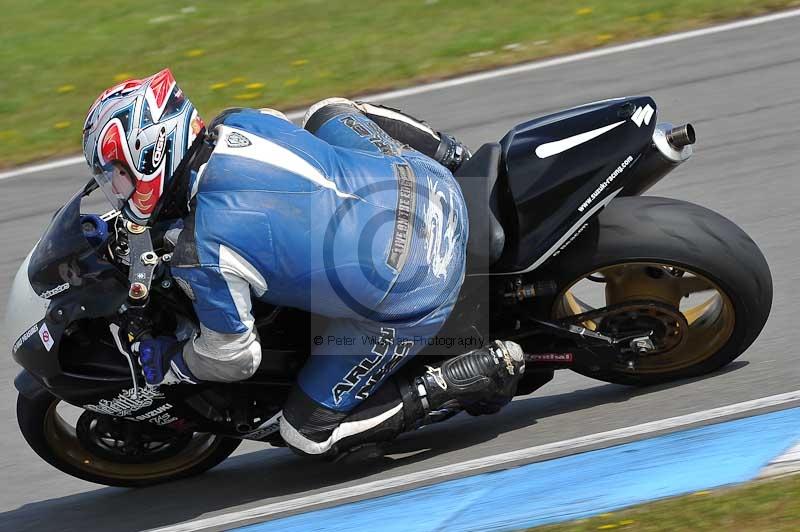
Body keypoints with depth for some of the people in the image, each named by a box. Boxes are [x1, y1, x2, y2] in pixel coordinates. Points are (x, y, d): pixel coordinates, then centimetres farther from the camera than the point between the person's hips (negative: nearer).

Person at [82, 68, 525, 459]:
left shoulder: (201, 257, -21)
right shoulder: (236, 124, -1)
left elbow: (234, 358, -7)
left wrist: (163, 367, 10)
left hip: (407, 301, -8)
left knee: (310, 433, 7)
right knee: (327, 115, 32)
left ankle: (482, 375, 2)